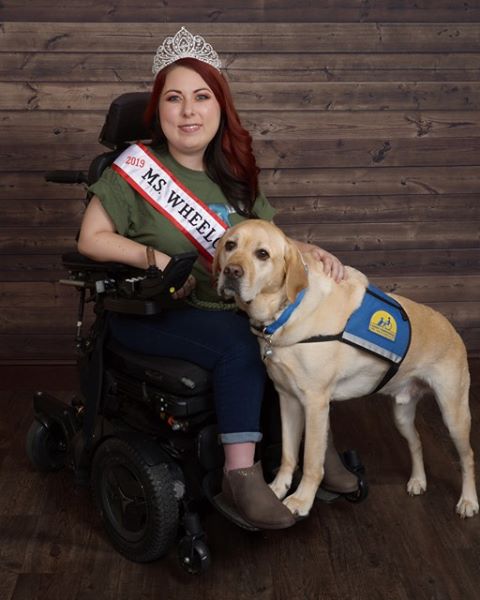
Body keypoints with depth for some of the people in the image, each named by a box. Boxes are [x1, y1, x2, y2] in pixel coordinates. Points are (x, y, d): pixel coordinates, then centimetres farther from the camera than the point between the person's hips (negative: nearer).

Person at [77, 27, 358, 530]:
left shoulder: (233, 176, 9)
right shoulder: (136, 167, -7)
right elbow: (90, 239, -8)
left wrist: (314, 253, -9)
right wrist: (156, 258, -21)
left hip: (227, 309, 6)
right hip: (150, 313, -6)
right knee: (241, 343, -30)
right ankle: (240, 476, -24)